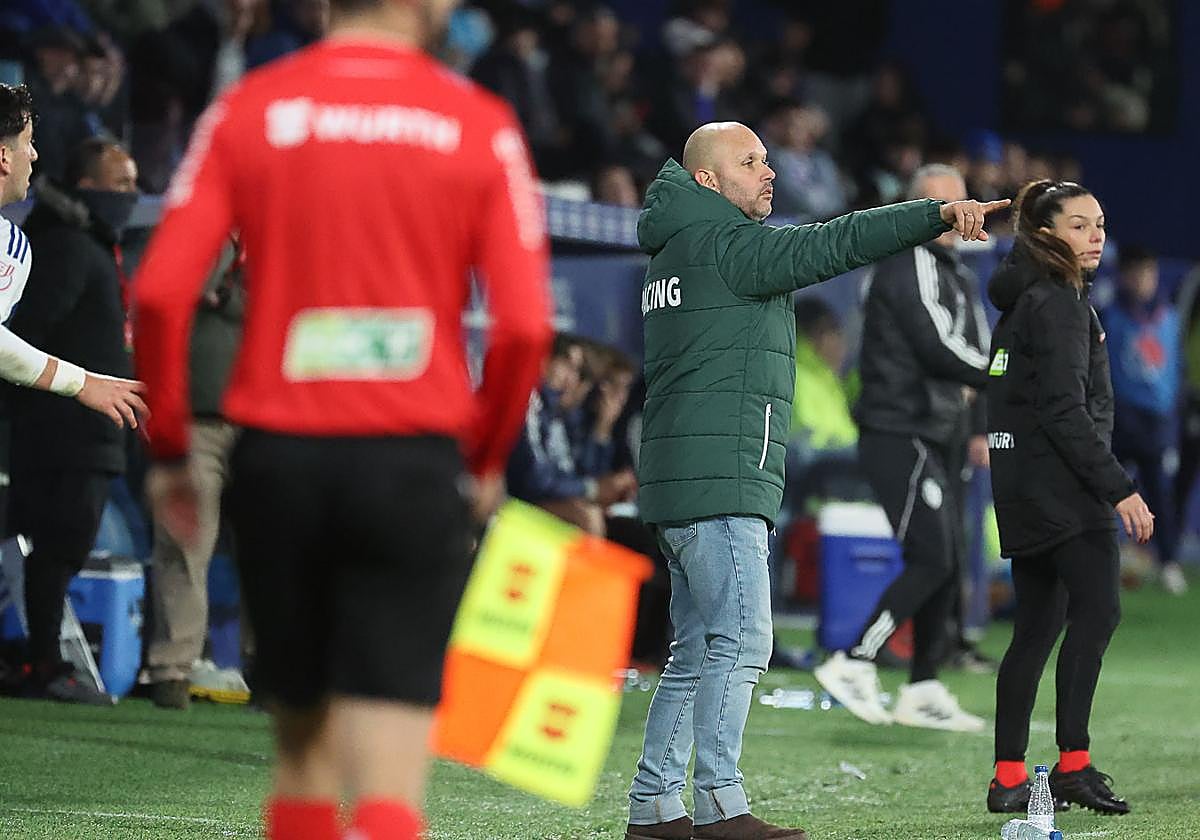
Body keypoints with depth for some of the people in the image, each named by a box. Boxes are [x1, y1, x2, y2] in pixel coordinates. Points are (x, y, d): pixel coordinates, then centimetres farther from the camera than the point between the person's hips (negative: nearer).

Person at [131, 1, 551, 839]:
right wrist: (486, 457, 10)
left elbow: (160, 294, -4)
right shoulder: (481, 125, 1)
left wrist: (169, 449, 7)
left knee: (302, 742, 17)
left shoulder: (246, 110, 3)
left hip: (277, 456, 2)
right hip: (414, 463, -2)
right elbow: (525, 324, -5)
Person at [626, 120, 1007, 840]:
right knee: (741, 640, -12)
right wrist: (937, 215, -24)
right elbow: (827, 246, -19)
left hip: (683, 482, 10)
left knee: (698, 650, 11)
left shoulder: (677, 252, 22)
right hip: (720, 480, -10)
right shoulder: (722, 244, -9)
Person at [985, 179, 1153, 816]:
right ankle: (1073, 763, -27)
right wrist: (1119, 489, -20)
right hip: (1060, 485, -10)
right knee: (1097, 609, -18)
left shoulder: (1025, 302, 20)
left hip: (1024, 491, 10)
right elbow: (1065, 410, -19)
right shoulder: (1058, 303, -11)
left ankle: (1008, 779, 9)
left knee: (1037, 628, 10)